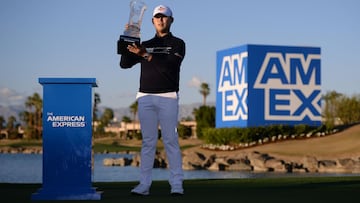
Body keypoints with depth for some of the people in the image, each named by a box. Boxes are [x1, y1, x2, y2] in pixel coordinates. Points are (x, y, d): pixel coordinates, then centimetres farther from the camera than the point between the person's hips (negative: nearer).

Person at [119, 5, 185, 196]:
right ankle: (144, 184, 0)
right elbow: (125, 63, 8)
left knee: (171, 140, -7)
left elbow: (170, 65, -11)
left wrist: (146, 55, -21)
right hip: (145, 97, 3)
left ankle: (176, 184, -6)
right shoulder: (145, 45, 18)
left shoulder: (177, 44, 7)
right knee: (148, 141, 2)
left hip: (167, 97, -3)